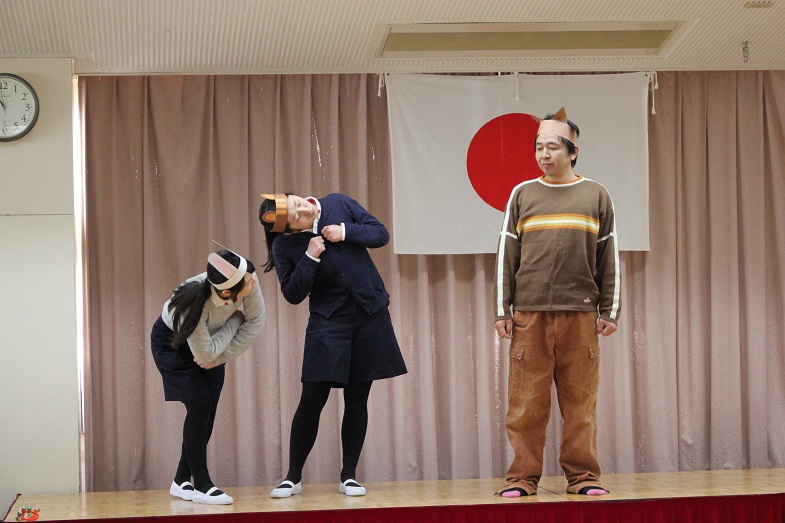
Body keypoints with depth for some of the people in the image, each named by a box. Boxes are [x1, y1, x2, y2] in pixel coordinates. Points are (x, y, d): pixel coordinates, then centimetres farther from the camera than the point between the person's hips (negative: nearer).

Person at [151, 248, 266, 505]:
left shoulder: (248, 281, -32)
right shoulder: (195, 305, -42)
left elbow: (255, 323, -18)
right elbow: (204, 353, -31)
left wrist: (220, 358, -18)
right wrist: (235, 321, -23)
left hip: (209, 340, 5)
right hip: (173, 343, -5)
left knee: (208, 410, 1)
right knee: (199, 405, -15)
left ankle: (181, 482, 14)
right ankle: (201, 485, -7)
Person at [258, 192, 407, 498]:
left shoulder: (338, 205, -4)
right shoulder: (285, 246, -10)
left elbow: (380, 234, 1)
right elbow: (293, 295, -9)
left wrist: (346, 231, -15)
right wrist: (310, 258, -20)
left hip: (370, 314, 2)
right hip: (328, 321, -2)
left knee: (356, 400, 6)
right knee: (312, 400, -5)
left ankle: (349, 476, 15)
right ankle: (293, 477, 7)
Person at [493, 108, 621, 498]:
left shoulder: (596, 196, 10)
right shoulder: (522, 195, 10)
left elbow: (609, 258, 10)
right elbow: (506, 256, 9)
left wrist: (610, 311, 4)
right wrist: (502, 311, 3)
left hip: (580, 312, 0)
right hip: (530, 313, 0)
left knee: (580, 399, 1)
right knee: (526, 399, -1)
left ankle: (583, 475, 9)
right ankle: (523, 477, 5)